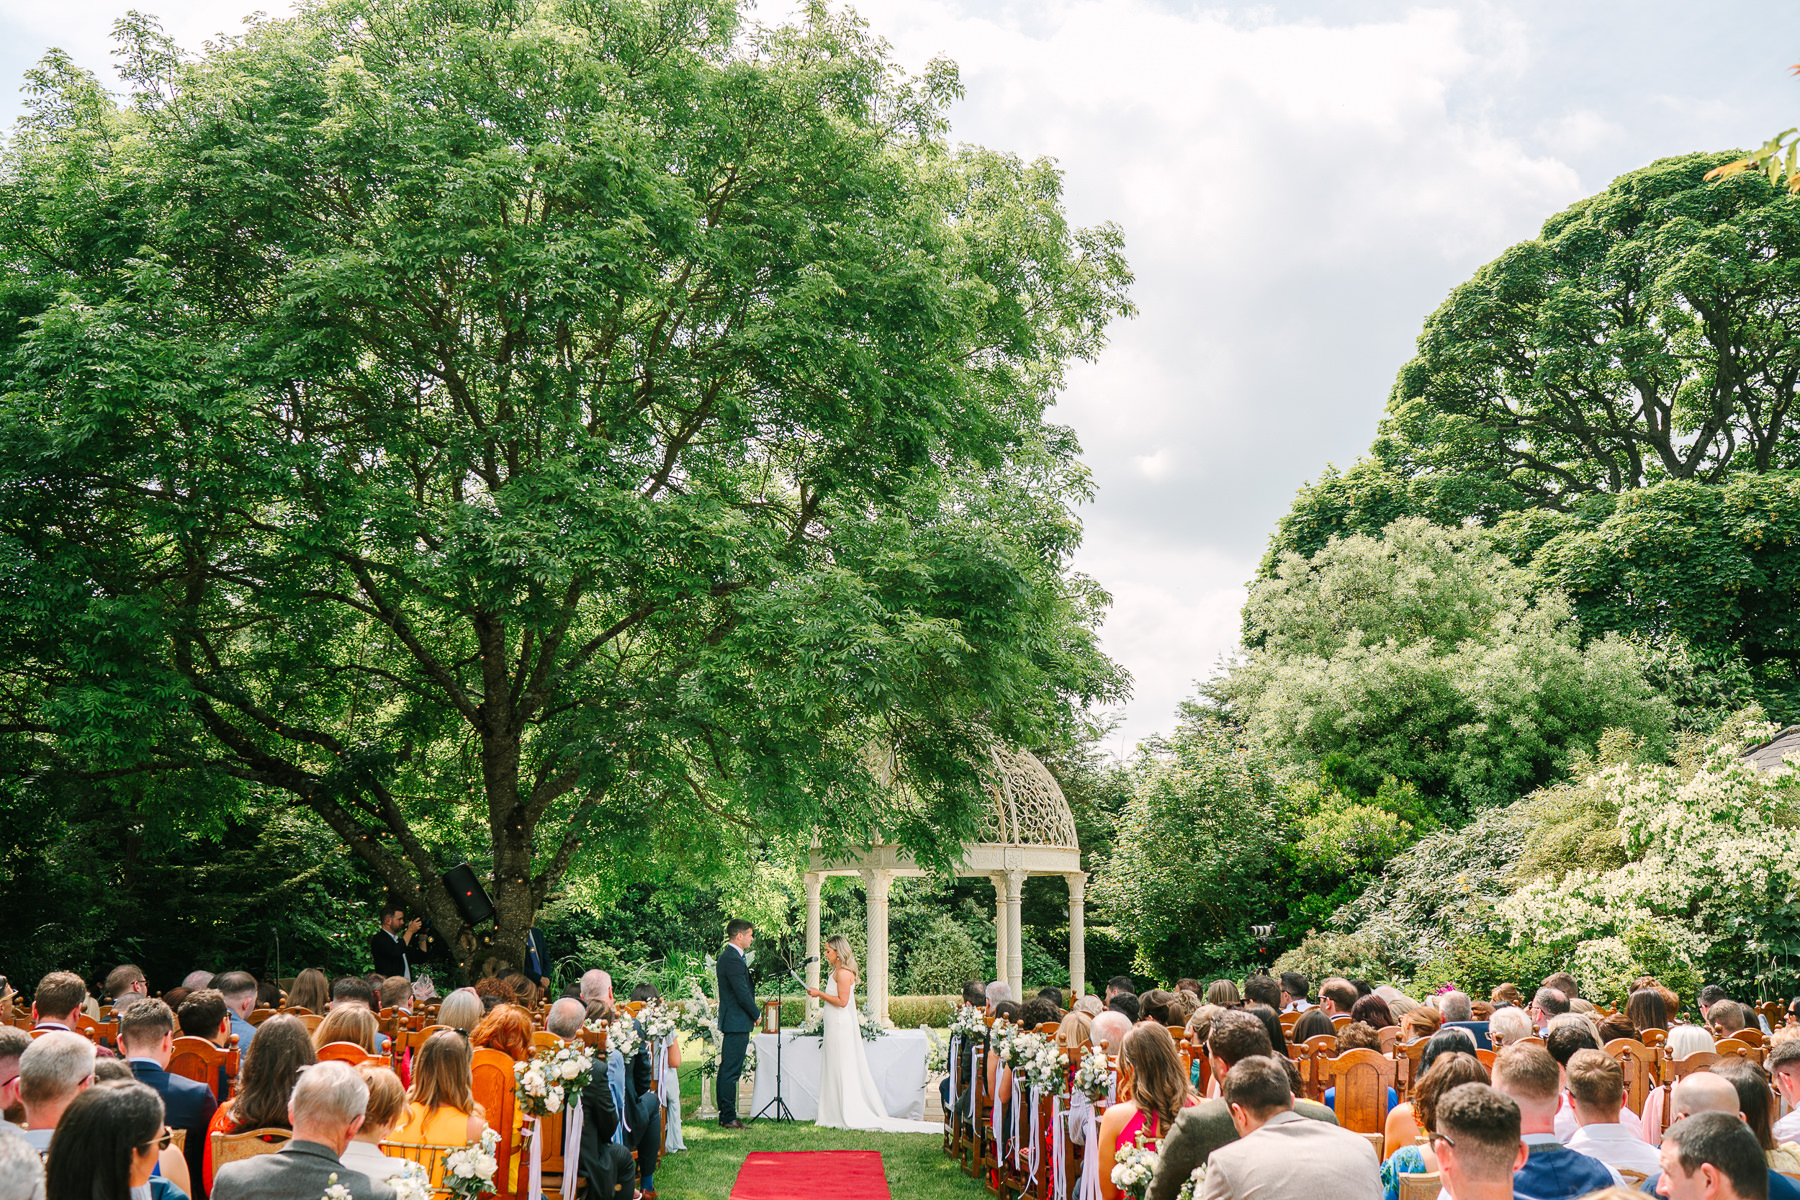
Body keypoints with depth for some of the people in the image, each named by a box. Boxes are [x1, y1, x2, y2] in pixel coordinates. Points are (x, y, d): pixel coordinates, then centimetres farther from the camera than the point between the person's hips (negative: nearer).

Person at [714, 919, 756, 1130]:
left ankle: (725, 1115, 18)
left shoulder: (726, 955, 15)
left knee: (727, 1070, 13)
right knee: (731, 1071, -7)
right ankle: (729, 1118, -4)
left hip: (730, 1022, 11)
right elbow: (742, 993, -18)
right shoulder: (733, 959, -18)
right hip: (737, 1022, -11)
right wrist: (756, 1014, -6)